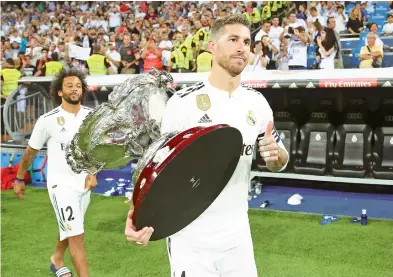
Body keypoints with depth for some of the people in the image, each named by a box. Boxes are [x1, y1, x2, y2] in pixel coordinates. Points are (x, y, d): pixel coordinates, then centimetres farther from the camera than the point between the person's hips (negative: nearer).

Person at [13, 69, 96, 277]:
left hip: (83, 183, 5)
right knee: (76, 235, -9)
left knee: (68, 229, 22)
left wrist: (92, 174, -2)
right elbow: (31, 152, -1)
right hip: (61, 184, -5)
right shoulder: (48, 120, -14)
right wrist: (19, 179, 8)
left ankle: (57, 260, 48)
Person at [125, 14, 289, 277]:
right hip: (190, 241, -4)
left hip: (238, 236, 4)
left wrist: (276, 154, -14)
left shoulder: (257, 102, 0)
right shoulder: (182, 102, -12)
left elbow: (279, 163, 9)